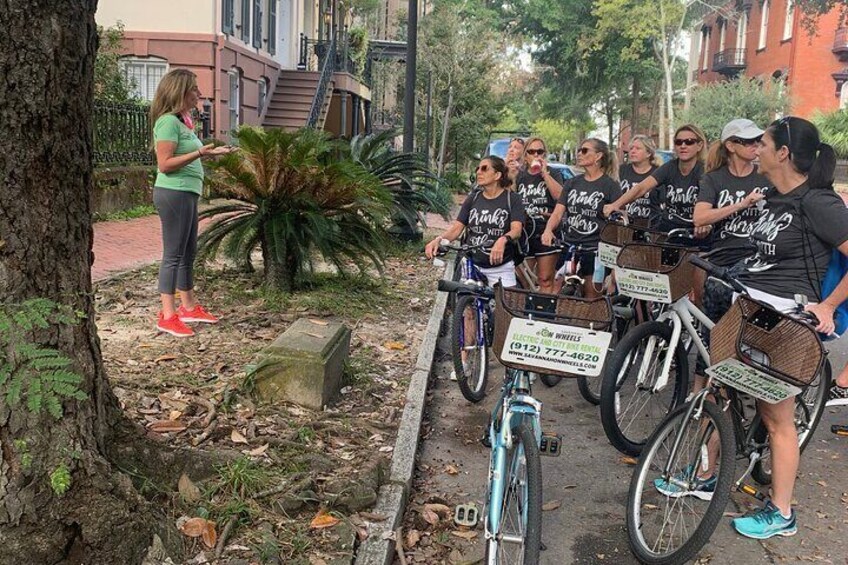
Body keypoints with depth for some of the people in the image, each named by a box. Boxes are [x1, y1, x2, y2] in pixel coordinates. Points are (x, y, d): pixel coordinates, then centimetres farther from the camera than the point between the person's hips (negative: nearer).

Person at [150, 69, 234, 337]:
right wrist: (199, 153, -24)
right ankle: (167, 316, 0)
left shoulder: (181, 121, 14)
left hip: (187, 193, 10)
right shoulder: (168, 122, -14)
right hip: (173, 193, -10)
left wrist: (210, 152, 14)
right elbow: (165, 164, -19)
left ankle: (189, 307, 28)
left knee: (188, 252, 16)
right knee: (173, 254, -6)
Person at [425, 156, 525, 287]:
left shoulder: (511, 199, -2)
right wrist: (438, 239, -19)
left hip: (500, 268, -2)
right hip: (471, 266, 3)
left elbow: (516, 229, -16)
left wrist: (503, 240, -39)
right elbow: (456, 227, 2)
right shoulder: (472, 199, 8)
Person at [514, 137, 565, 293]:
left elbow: (560, 196, -13)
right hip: (524, 233, 3)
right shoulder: (519, 176, 14)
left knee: (545, 280, -3)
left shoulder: (553, 174, 6)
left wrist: (544, 173, -13)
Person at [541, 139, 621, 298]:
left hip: (595, 250, -4)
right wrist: (548, 230, -15)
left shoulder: (610, 186, 0)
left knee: (591, 299, -1)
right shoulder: (572, 183, 14)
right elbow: (558, 212, 6)